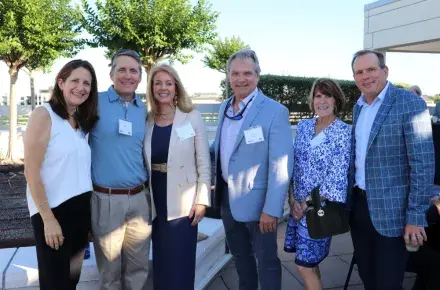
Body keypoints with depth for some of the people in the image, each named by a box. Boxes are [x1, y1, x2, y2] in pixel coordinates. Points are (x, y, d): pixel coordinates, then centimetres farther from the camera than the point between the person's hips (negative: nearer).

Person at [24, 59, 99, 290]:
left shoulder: (81, 121, 11)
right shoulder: (43, 115, -9)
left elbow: (80, 169, 11)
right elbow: (31, 172, -14)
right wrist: (47, 218, -16)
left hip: (81, 209, 6)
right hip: (53, 211, -6)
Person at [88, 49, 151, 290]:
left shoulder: (144, 110, 7)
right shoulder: (95, 102, -6)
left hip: (139, 198, 4)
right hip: (106, 199, -3)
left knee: (138, 267, 14)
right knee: (110, 271, 12)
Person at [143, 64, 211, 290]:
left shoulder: (192, 118, -5)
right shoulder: (146, 120, 3)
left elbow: (203, 163, -4)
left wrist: (202, 201, -8)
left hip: (183, 203, -3)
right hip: (156, 203, 3)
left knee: (180, 264, 4)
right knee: (160, 262, 14)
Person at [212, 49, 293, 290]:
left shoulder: (275, 112, -16)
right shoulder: (224, 107, 5)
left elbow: (281, 166, -19)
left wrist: (271, 209, -21)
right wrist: (217, 186, 12)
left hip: (256, 200, -6)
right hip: (227, 196, 7)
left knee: (266, 260, 10)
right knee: (239, 254, 23)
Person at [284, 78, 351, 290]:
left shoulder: (344, 132, -10)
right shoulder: (303, 126, 6)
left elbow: (337, 177, -14)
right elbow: (293, 165, 7)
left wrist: (309, 203, -12)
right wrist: (293, 199, -3)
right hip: (298, 205, 5)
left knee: (304, 264, 0)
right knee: (308, 260, 14)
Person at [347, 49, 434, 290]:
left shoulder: (409, 103, -13)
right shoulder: (358, 106, 9)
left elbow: (423, 164, -16)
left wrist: (415, 216, -18)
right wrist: (348, 198, 12)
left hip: (389, 210, -6)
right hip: (358, 205, 6)